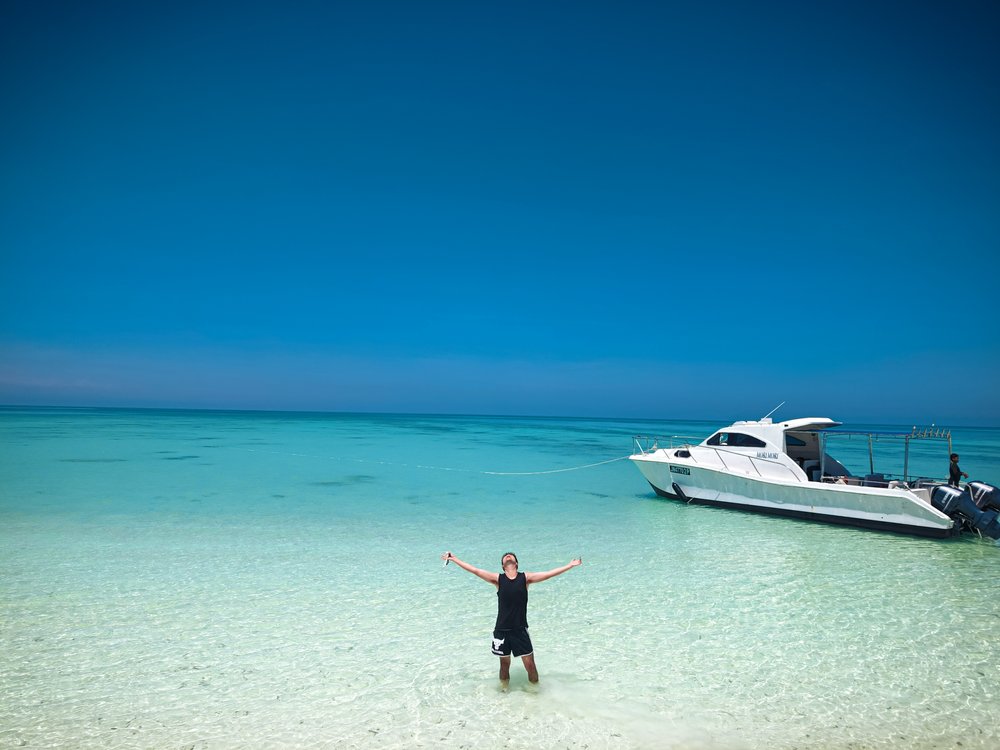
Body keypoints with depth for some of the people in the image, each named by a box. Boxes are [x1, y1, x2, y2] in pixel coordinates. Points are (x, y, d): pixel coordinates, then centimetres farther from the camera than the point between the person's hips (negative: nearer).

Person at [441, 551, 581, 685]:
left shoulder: (525, 578, -1)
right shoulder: (498, 579, -2)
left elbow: (549, 574, -5)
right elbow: (475, 570, -6)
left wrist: (570, 565, -9)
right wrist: (454, 559, -9)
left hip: (520, 630, 0)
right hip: (501, 630, 0)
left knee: (530, 664, 3)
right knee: (504, 664, 14)